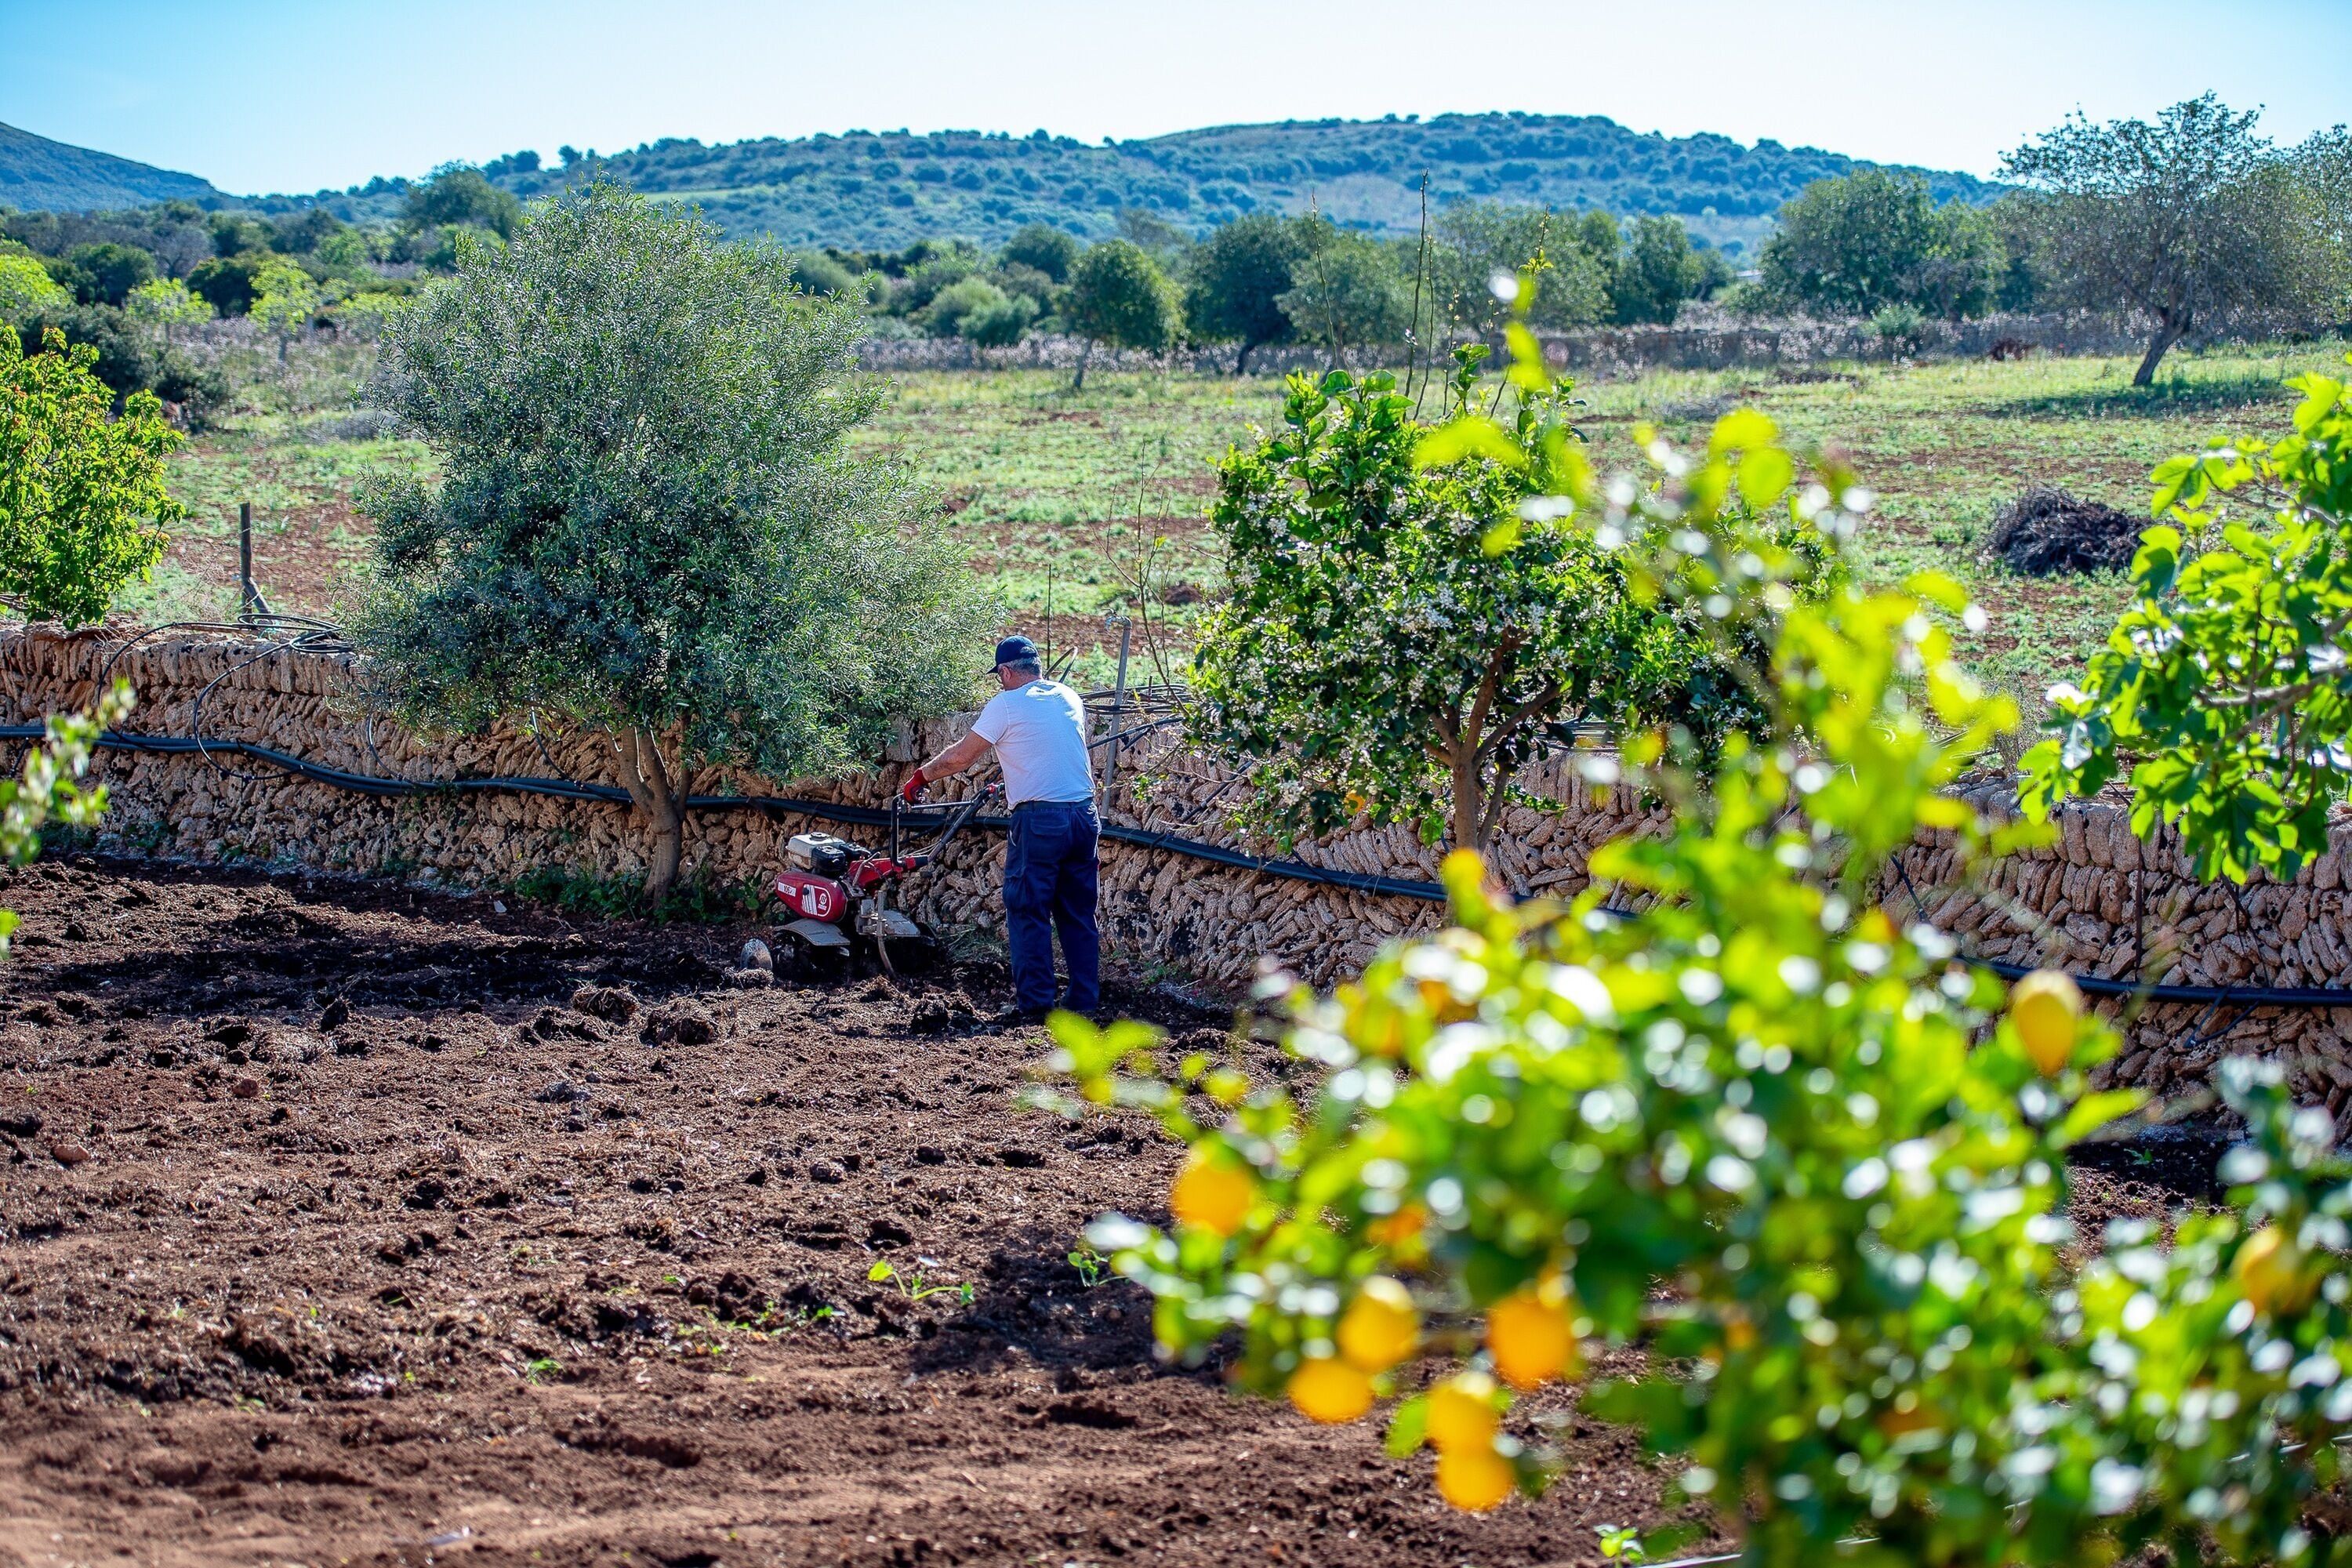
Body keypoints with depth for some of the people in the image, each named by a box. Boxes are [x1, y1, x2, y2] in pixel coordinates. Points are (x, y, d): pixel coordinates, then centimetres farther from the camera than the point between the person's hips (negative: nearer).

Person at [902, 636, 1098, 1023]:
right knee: (1078, 913, 11)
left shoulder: (1007, 704, -5)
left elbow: (961, 756, -1)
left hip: (1040, 819, -6)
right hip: (1085, 814, 6)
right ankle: (1085, 999, 12)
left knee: (1028, 913, 1)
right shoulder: (1070, 698, 14)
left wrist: (920, 777, 14)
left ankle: (1034, 1003, -1)